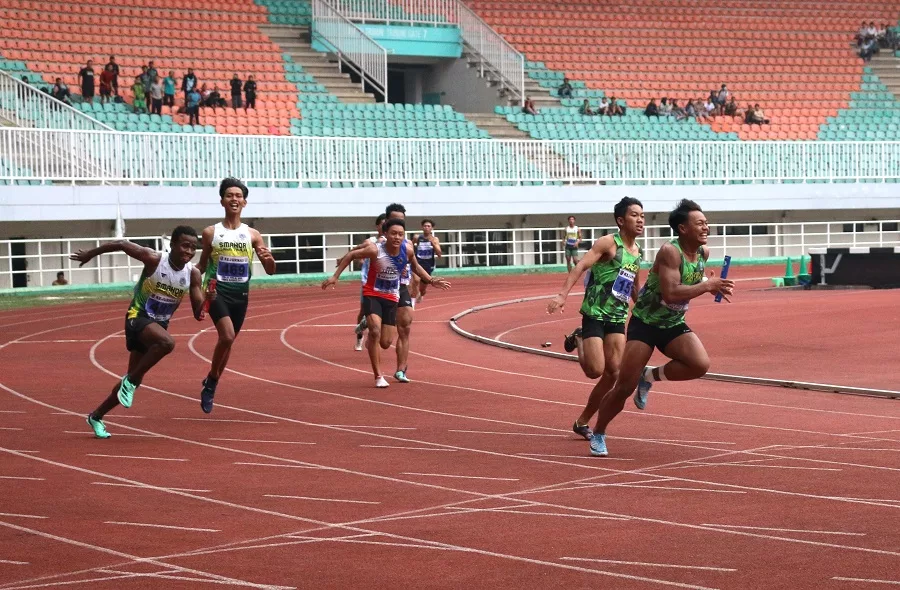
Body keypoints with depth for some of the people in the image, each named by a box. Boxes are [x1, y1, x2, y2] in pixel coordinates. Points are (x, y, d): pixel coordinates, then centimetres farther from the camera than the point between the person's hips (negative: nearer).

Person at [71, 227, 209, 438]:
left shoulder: (193, 274, -8)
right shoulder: (155, 260, -20)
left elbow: (198, 313, -8)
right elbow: (121, 244, -9)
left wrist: (208, 300, -29)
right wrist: (90, 254, 1)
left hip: (159, 325, 6)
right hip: (138, 317, -6)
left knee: (133, 380, 12)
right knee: (167, 342, -38)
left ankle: (97, 416, 31)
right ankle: (130, 382, -20)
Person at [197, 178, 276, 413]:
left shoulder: (252, 235, 4)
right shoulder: (211, 233, 0)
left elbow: (270, 271, 4)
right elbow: (202, 265, 10)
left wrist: (269, 259, -17)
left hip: (240, 295, 3)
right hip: (217, 291, -3)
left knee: (228, 341, 11)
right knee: (227, 336, -23)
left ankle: (211, 385, 30)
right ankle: (211, 380, -1)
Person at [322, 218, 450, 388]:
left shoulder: (407, 249, -13)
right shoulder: (375, 250, -25)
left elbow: (415, 267, 10)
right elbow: (351, 255, -9)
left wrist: (431, 280, 3)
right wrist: (335, 276, -11)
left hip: (391, 297, 4)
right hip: (372, 295, -4)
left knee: (386, 343, 5)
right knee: (375, 331, -23)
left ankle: (370, 341, 45)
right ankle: (378, 377, -11)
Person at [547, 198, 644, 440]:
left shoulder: (637, 252, 12)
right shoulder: (609, 243, -10)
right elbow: (580, 266, -20)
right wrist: (562, 295, -32)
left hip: (618, 317, 7)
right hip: (595, 313, -7)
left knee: (613, 373, -2)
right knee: (596, 370, -13)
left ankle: (582, 422, 11)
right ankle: (578, 340, 19)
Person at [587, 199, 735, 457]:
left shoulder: (703, 252, -2)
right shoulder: (670, 251, -24)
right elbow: (670, 293, -34)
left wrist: (714, 286, 2)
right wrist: (707, 286, -30)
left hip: (674, 324, 6)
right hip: (645, 322, -6)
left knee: (700, 364, -21)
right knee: (625, 386, -6)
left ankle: (650, 376, 5)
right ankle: (598, 434, 16)